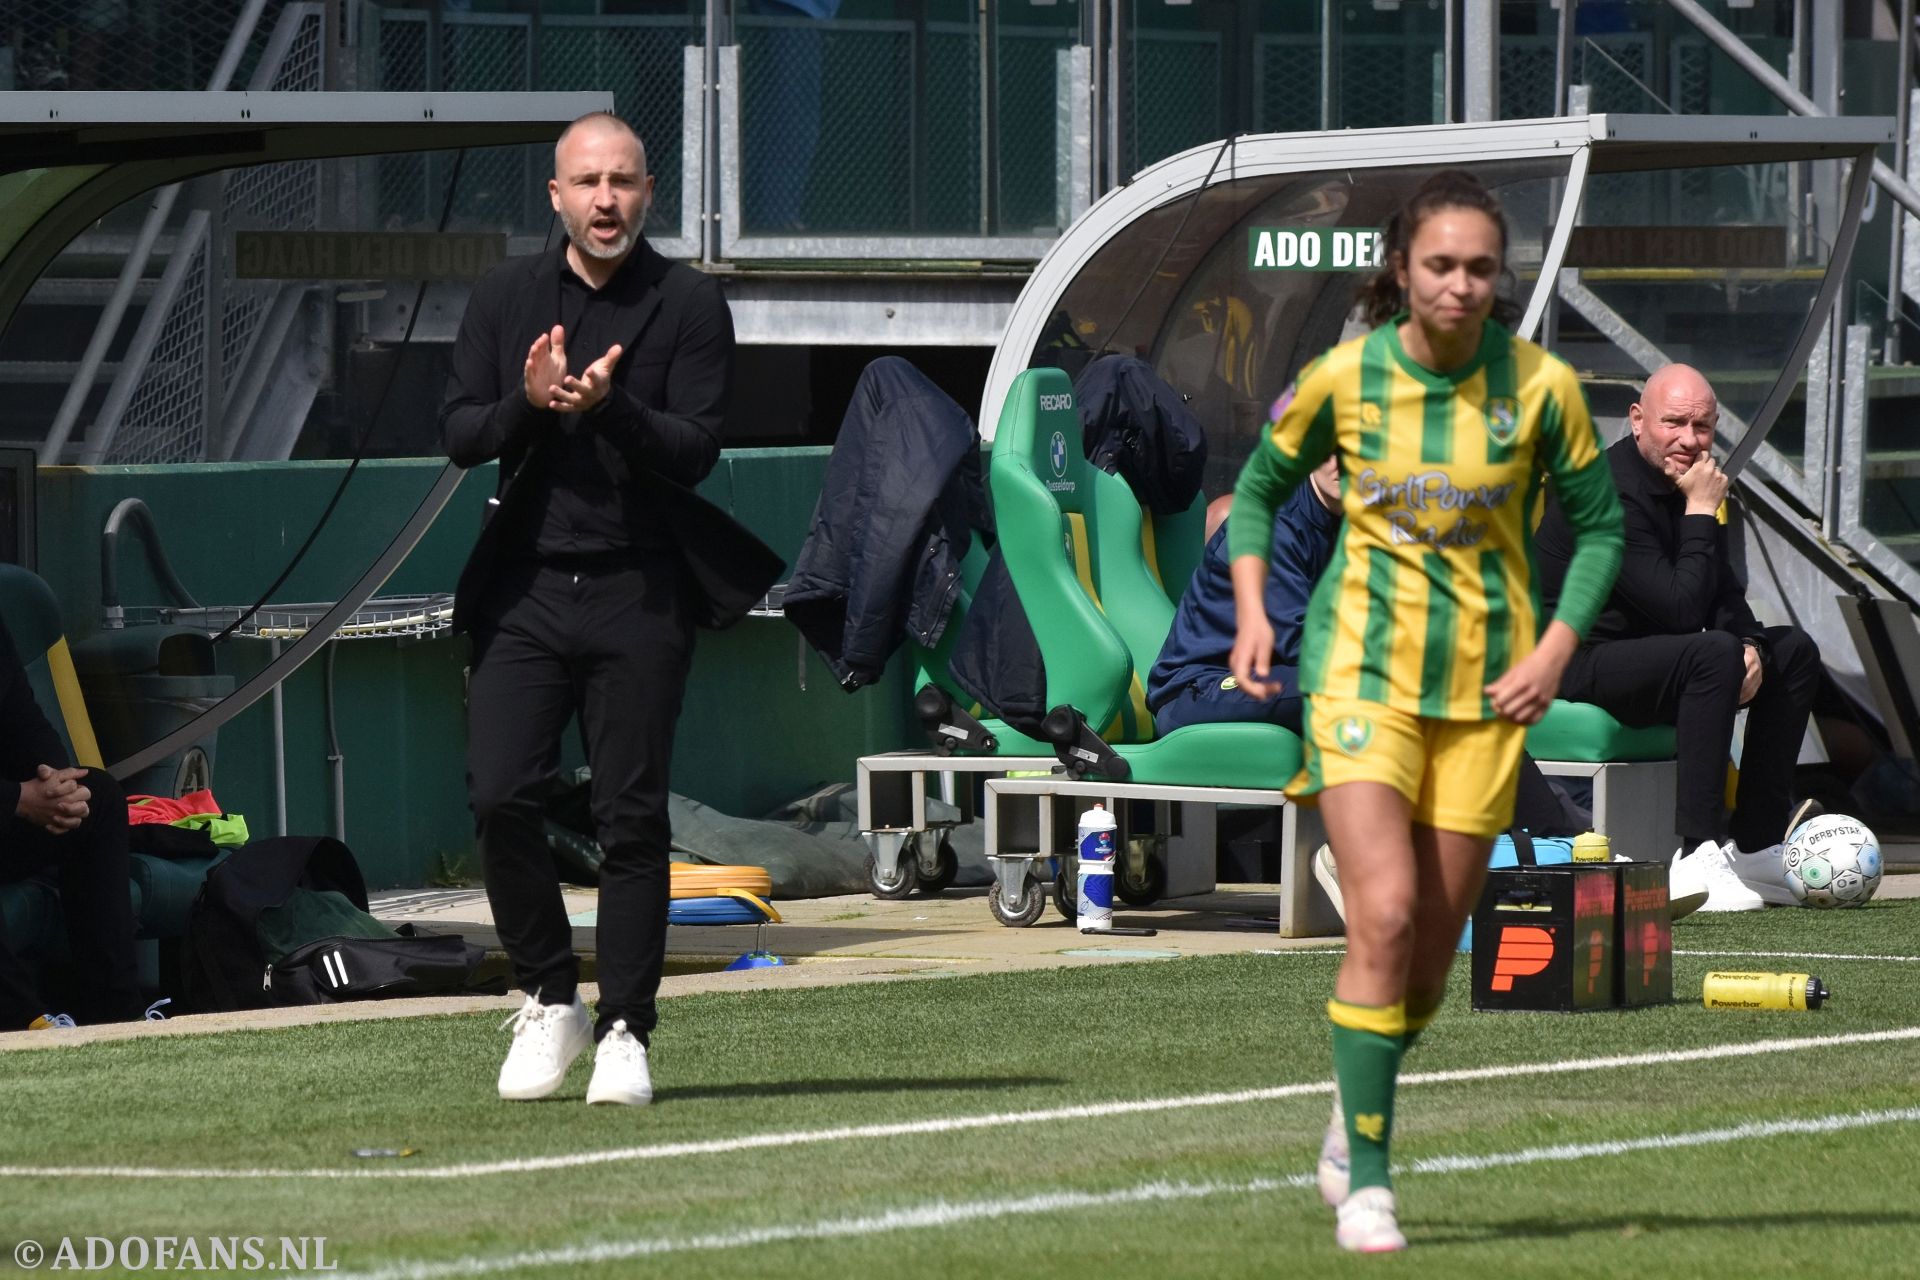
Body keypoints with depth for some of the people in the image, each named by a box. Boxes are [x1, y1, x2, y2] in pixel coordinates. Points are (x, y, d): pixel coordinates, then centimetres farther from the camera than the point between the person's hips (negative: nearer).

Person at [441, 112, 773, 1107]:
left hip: (640, 594, -2)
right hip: (525, 586, 2)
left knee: (631, 817, -2)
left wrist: (612, 407, -23)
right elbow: (458, 431, 6)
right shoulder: (505, 297, 11)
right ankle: (549, 998, 10)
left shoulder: (689, 305, 2)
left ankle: (625, 1031, 5)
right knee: (500, 796, -8)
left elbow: (695, 451, -6)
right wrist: (528, 403, -14)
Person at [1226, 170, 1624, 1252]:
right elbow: (1260, 485, 11)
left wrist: (1557, 648, -7)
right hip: (1364, 672, -2)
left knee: (1432, 948, 7)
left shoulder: (1541, 385, -6)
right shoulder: (1344, 379, -6)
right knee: (1385, 917, -18)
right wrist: (1251, 613, -1)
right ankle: (1365, 1180, -11)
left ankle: (1355, 1119, 35)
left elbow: (1600, 525, 5)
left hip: (1485, 689, 2)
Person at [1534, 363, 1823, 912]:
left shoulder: (1685, 478, 7)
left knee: (1795, 651, 9)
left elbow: (1724, 591, 13)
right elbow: (1682, 607, -29)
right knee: (1715, 652, -33)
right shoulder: (1614, 492, -23)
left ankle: (1757, 845, 5)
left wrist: (1748, 644, -8)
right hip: (1579, 665, -10)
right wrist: (1702, 513, -21)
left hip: (1644, 652, 10)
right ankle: (1698, 859, -35)